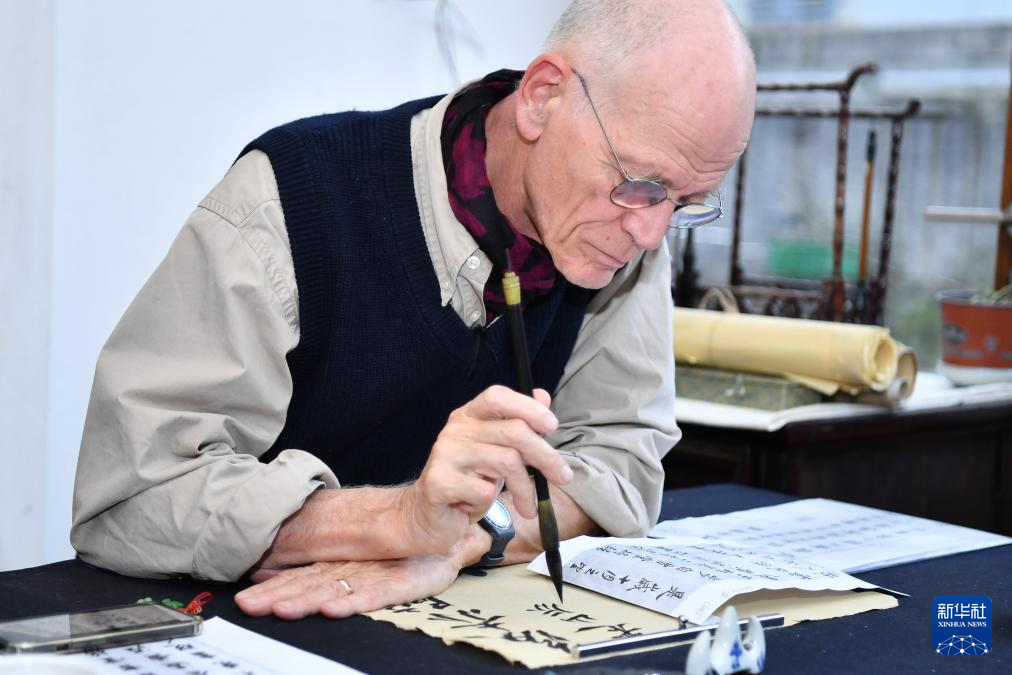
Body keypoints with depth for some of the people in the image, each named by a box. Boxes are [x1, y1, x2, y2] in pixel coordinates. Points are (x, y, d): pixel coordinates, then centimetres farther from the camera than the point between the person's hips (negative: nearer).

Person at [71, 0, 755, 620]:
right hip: (248, 623, -3)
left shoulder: (629, 225, -5)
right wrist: (404, 518, -36)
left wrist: (463, 537, -26)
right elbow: (130, 494, -24)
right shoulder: (294, 192, -20)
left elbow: (617, 455, -6)